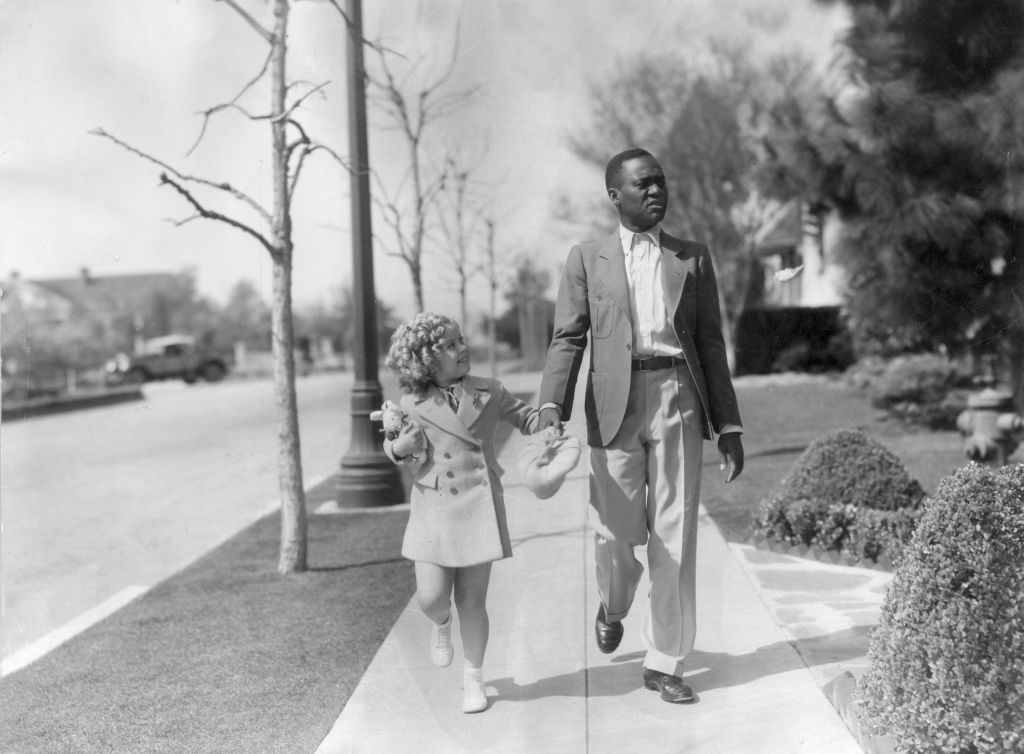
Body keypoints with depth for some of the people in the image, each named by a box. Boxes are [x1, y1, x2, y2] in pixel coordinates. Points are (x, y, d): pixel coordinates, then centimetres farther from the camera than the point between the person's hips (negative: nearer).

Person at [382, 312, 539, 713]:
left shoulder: (489, 392, 3)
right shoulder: (413, 405, 1)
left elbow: (525, 417, 12)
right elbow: (396, 451, 14)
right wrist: (399, 448, -9)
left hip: (479, 505, 0)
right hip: (433, 508, 0)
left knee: (471, 600, 4)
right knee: (431, 597, -6)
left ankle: (473, 678, 23)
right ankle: (442, 624, 33)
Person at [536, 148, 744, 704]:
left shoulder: (693, 258, 14)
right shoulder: (587, 259, 10)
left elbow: (711, 343, 12)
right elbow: (568, 338, 3)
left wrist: (729, 424, 7)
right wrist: (551, 405, -13)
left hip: (679, 399, 1)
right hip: (615, 402, -1)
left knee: (674, 534, 1)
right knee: (615, 529, 2)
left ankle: (664, 663, 11)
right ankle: (613, 607, 36)